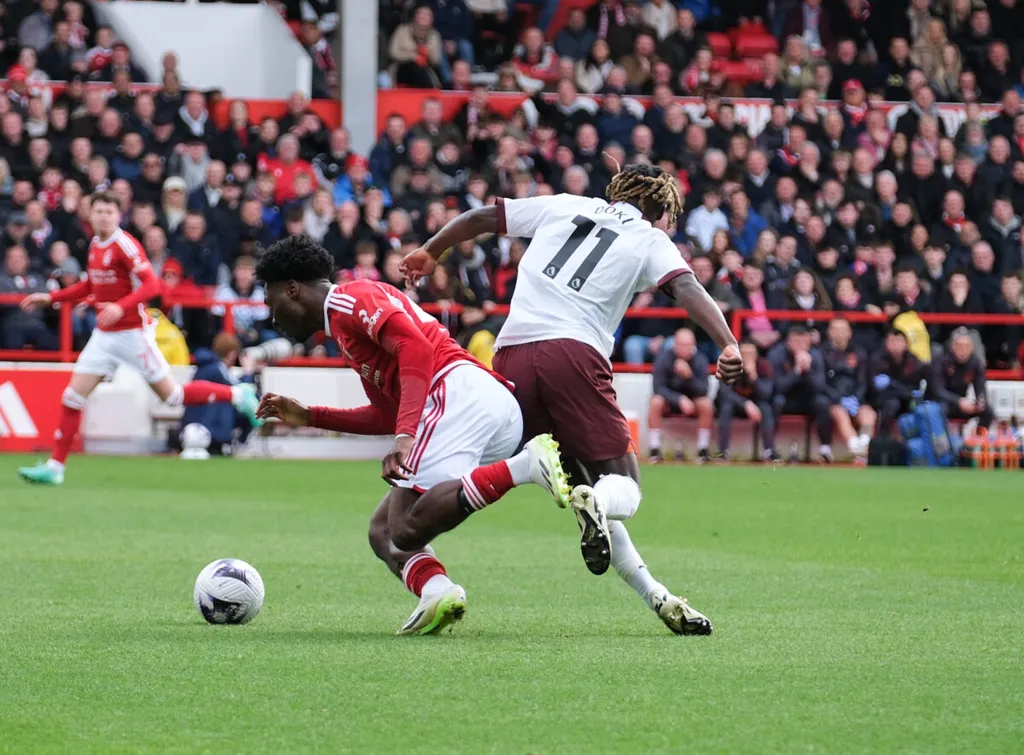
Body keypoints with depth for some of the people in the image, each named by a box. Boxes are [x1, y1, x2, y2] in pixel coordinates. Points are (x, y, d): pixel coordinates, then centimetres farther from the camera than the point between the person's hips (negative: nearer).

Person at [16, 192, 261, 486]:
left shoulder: (125, 244, -16)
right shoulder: (95, 245, 8)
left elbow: (151, 284, -24)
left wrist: (121, 307, -37)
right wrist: (51, 298, 19)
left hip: (133, 332, -7)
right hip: (104, 335, 7)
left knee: (171, 394, -3)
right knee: (73, 396, 0)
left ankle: (239, 395, 14)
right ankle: (55, 467, 6)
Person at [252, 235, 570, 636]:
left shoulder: (348, 299, 3)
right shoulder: (346, 330, 34)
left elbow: (415, 347, -13)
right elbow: (388, 415, 36)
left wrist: (405, 437, -23)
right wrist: (308, 417, 38)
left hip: (459, 391, -10)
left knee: (405, 529, -22)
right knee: (383, 529, 8)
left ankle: (526, 466, -31)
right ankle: (436, 590, -23)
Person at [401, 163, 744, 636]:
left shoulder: (564, 207, 24)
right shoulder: (651, 241, 14)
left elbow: (482, 217, 28)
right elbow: (686, 287, -5)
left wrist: (430, 251, 43)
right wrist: (728, 346, -17)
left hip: (509, 357, 4)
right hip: (574, 353, -4)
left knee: (580, 481, 13)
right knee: (623, 487, -2)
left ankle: (655, 595, 7)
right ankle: (594, 504, -39)